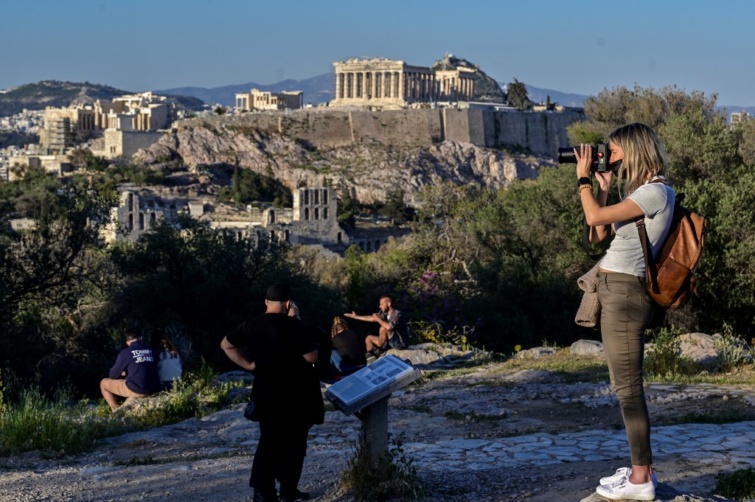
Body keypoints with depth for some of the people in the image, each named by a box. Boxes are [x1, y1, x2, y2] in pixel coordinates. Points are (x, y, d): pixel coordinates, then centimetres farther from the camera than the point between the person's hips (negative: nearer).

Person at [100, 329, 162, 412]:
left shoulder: (125, 353, -4)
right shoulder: (150, 350, 10)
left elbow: (113, 375, 5)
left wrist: (122, 374, 28)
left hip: (136, 390, -6)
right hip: (154, 390, 6)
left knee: (104, 383, 14)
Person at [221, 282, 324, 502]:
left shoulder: (251, 326, 2)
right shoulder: (292, 325, -17)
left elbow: (226, 345, 13)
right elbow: (312, 357, -16)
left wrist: (248, 364, 8)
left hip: (266, 392, 5)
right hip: (295, 394, -5)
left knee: (268, 440, 12)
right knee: (294, 442, 8)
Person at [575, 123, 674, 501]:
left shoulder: (655, 192, -12)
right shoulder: (641, 192, 18)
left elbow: (595, 218, -19)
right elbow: (599, 234, 19)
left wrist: (583, 177, -5)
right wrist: (603, 187, 16)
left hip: (623, 292, -10)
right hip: (617, 290, 10)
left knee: (627, 386, -7)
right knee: (625, 384, 15)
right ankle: (641, 467, 22)